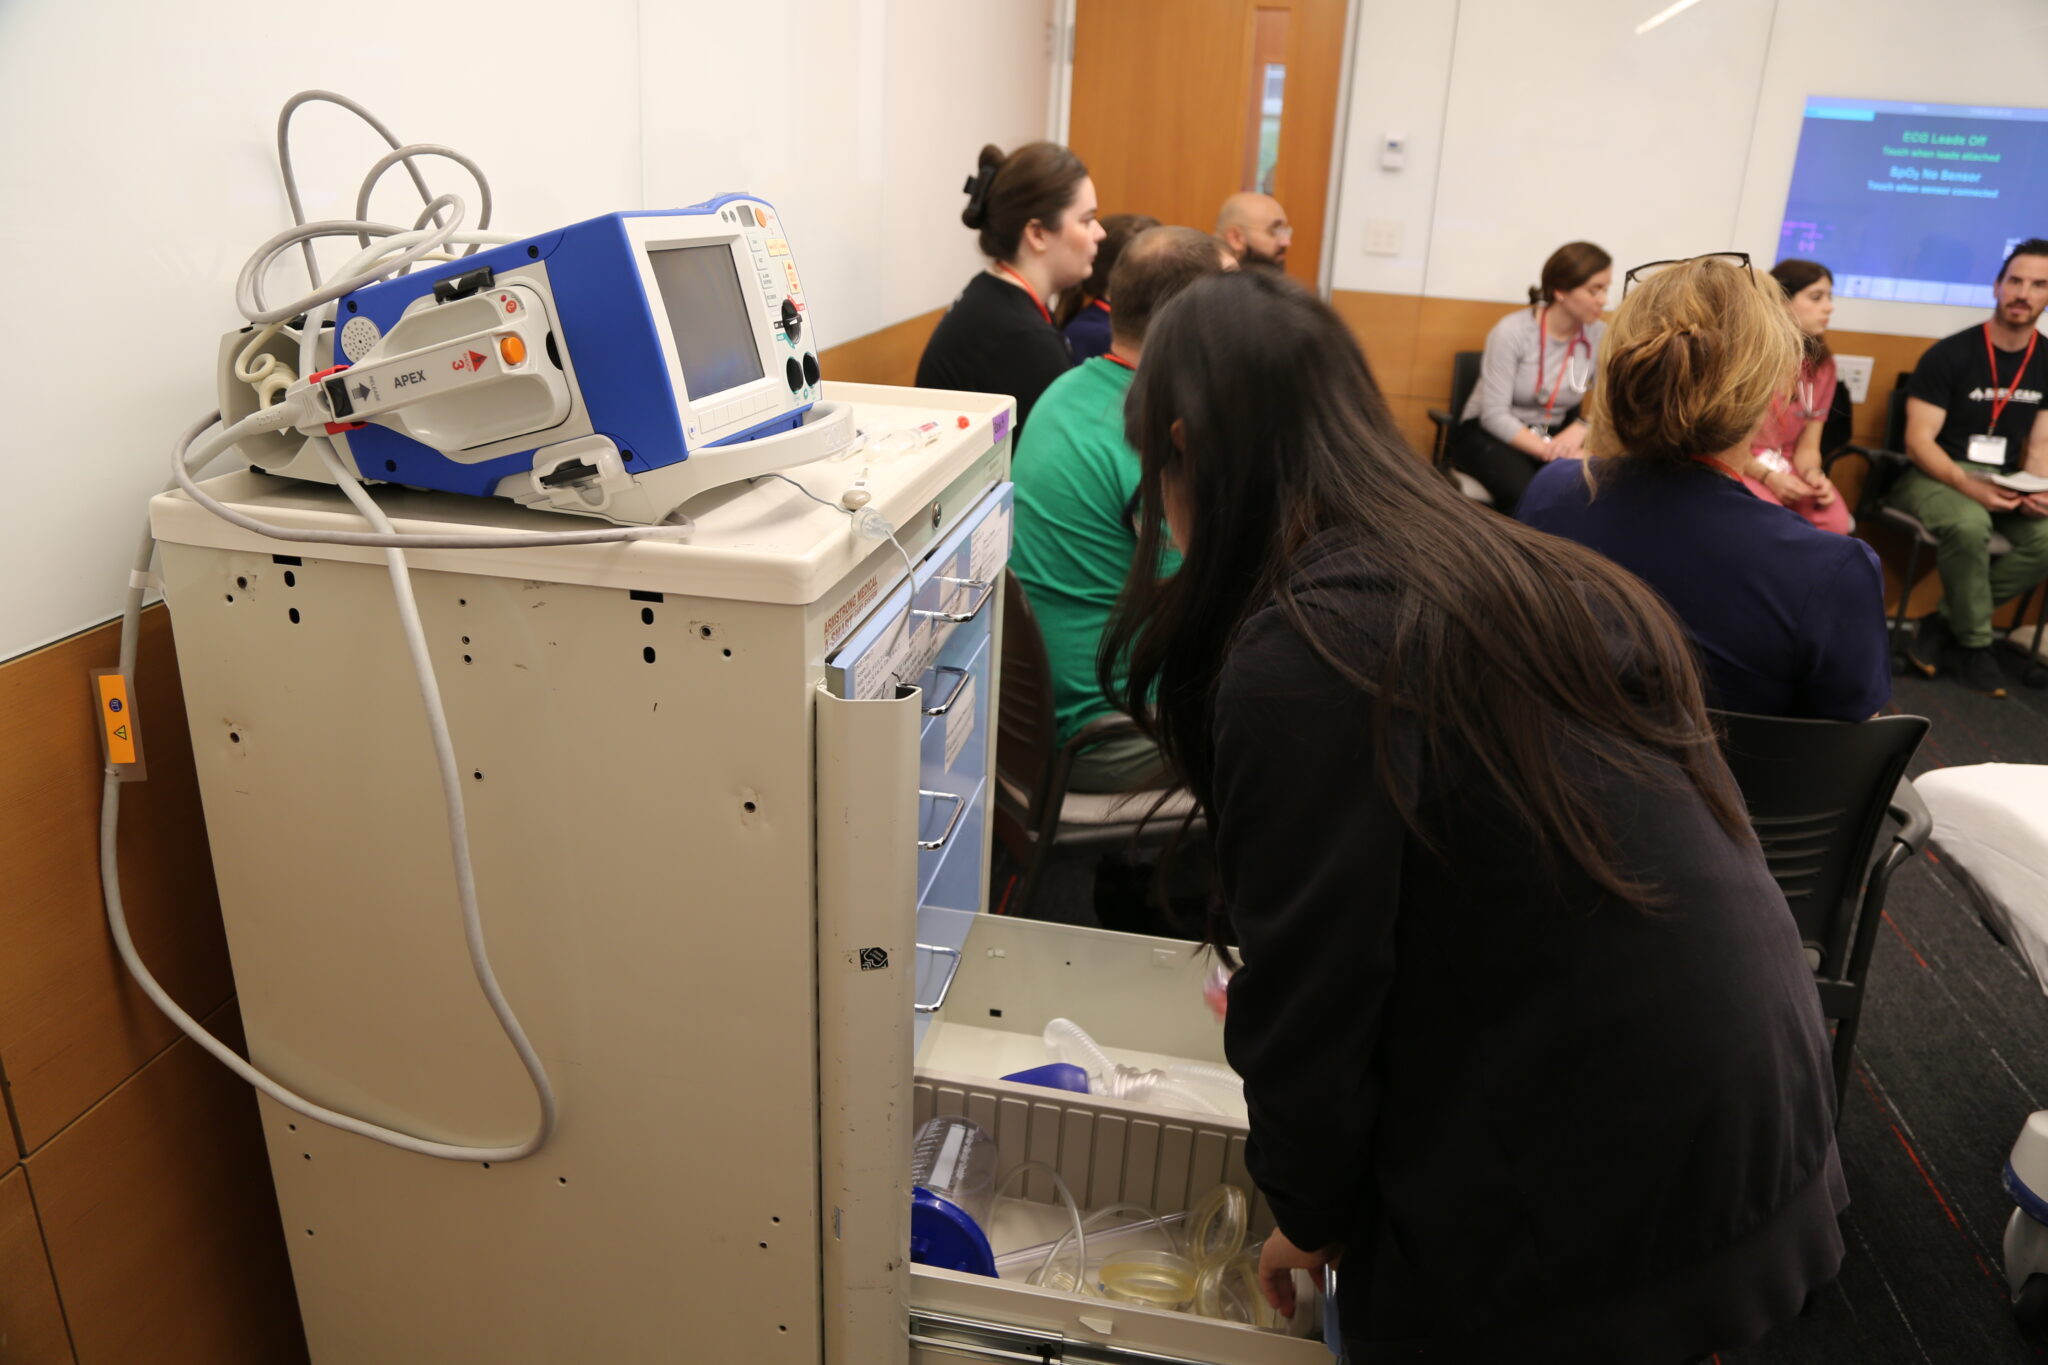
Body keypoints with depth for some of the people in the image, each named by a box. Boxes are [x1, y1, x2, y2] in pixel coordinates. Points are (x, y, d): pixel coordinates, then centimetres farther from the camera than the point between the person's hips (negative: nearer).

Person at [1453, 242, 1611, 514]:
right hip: (1490, 433, -4)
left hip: (1556, 437, 4)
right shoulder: (1512, 332, -16)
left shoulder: (1599, 337, -4)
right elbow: (1494, 415, -19)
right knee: (1524, 493, -35)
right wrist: (1551, 452, -29)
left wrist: (1581, 429, -24)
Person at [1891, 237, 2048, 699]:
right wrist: (1969, 486, -28)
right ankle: (1973, 643, -16)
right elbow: (1919, 442, -13)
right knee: (1969, 524, -38)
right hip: (1935, 477, -5)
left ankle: (1944, 624, -11)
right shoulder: (1950, 355, -9)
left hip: (2002, 485, 5)